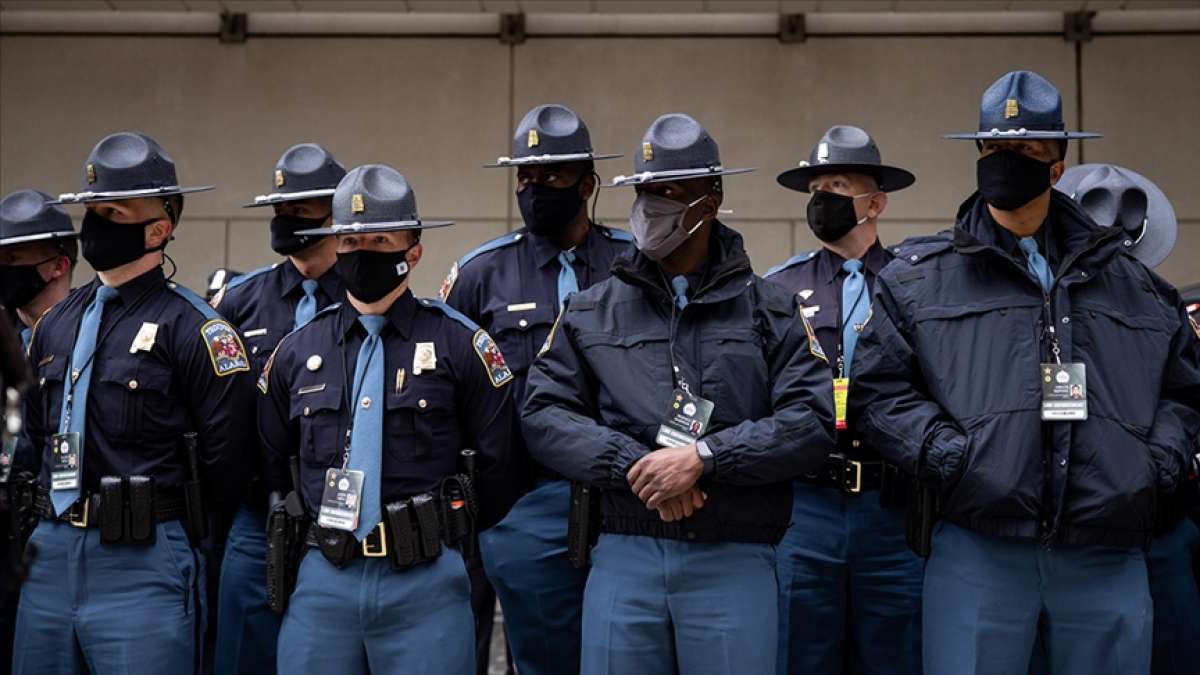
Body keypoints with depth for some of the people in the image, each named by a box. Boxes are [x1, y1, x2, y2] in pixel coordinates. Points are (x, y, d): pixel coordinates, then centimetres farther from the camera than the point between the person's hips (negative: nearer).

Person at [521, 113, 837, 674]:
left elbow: (810, 424, -5)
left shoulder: (770, 310, 6)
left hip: (734, 563, -1)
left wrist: (703, 457, -15)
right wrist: (633, 465, -12)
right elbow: (543, 416, 2)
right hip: (624, 559, 2)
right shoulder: (592, 312, 11)